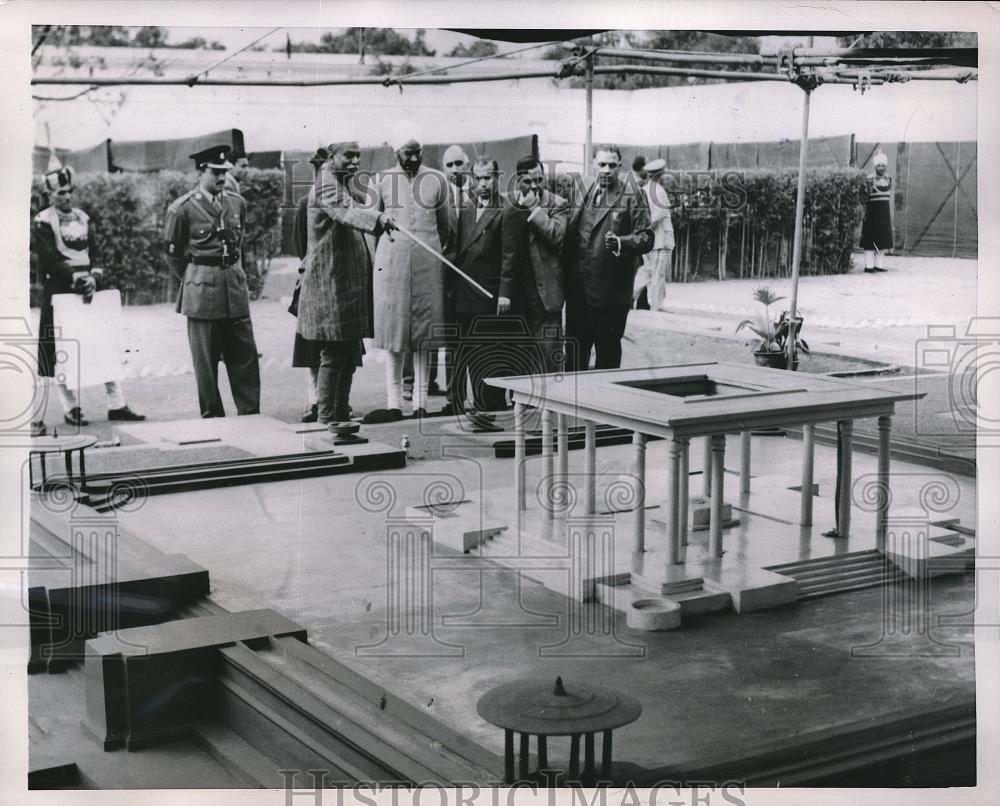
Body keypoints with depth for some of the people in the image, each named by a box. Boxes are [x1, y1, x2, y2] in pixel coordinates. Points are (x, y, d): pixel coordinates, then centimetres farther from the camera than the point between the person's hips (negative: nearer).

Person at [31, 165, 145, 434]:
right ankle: (70, 409, 8)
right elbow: (49, 260, -14)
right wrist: (76, 276, -24)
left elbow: (95, 254, 10)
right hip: (58, 293, -5)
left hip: (87, 288, 5)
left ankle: (116, 405, 7)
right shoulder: (42, 222, -6)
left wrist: (94, 276, -9)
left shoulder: (83, 218, 12)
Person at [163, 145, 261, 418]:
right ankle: (212, 418, 9)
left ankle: (251, 414, 8)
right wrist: (193, 281, 10)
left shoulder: (237, 204, 8)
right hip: (201, 293, -4)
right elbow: (173, 255, 4)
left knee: (245, 355, 3)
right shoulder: (182, 209, -6)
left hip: (235, 287, 4)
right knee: (206, 362, 1)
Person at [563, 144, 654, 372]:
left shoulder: (632, 195, -3)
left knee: (608, 356, 3)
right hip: (578, 291, 5)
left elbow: (645, 238, -7)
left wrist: (620, 242, -25)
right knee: (575, 353, 9)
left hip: (611, 292, -5)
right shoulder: (583, 193, 14)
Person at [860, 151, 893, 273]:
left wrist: (890, 214, 13)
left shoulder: (888, 178, 10)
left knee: (884, 238, 7)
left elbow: (890, 197, 15)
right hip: (872, 211, -6)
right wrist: (864, 211, -17)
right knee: (870, 238, -4)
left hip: (885, 212, 6)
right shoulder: (869, 179, -8)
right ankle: (869, 265, -2)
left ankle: (878, 264, 14)